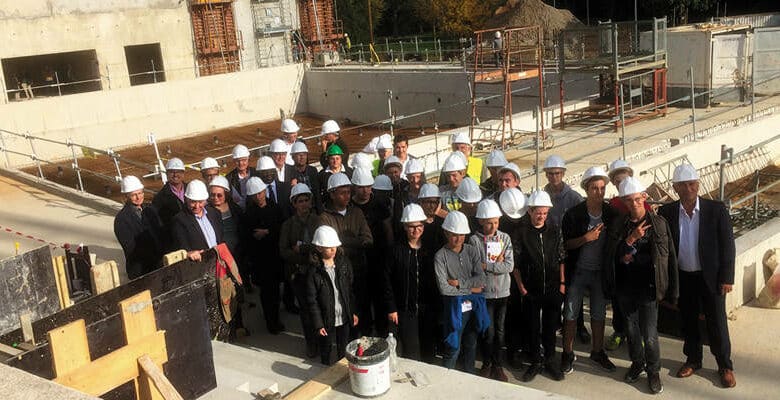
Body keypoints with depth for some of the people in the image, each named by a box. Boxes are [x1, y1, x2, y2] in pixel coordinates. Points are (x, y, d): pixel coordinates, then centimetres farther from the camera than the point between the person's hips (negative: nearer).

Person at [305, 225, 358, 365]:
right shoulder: (314, 271, -15)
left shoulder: (344, 262, -3)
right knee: (330, 356, 12)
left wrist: (353, 312, 5)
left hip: (345, 317, 3)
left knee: (345, 352, 18)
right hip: (327, 321, -3)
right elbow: (312, 300, -11)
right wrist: (318, 324, -11)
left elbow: (350, 290, 5)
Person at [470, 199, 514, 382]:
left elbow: (510, 266, -7)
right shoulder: (475, 240, -7)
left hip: (502, 292, 3)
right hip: (484, 292, -3)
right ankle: (486, 364, 22)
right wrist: (497, 264, -11)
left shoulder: (505, 238, 2)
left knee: (499, 331, 11)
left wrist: (486, 265, -12)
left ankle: (498, 365, 24)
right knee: (488, 331, 3)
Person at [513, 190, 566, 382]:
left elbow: (562, 259, 7)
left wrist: (562, 283, 2)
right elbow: (515, 263, -3)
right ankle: (536, 362, 21)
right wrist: (521, 287, -5)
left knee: (550, 327, 10)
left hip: (553, 289, 2)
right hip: (531, 290, -1)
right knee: (533, 327, 8)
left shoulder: (555, 231, 1)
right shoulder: (521, 233, -6)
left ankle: (550, 360, 25)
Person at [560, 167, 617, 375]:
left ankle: (597, 352, 31)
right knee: (570, 314, 5)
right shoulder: (573, 214, -10)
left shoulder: (611, 214, -2)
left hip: (601, 272, 3)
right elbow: (565, 244, -9)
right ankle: (568, 354, 20)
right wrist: (586, 238, -22)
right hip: (578, 271, -2)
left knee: (599, 314, 14)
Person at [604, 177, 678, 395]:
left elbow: (669, 257, -4)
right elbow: (611, 255, -7)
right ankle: (637, 364, 39)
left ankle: (653, 371, 22)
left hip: (648, 289, -3)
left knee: (650, 335, 0)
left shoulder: (658, 223, -7)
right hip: (625, 288, 3)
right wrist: (631, 239, -21)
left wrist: (671, 291, -5)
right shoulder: (617, 225, -1)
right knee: (631, 330, 18)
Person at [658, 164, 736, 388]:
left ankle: (725, 366, 24)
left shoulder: (716, 210, -10)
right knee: (688, 321, 15)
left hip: (710, 277, -2)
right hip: (682, 277, 2)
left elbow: (727, 245, -7)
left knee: (717, 323, 7)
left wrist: (727, 278, -9)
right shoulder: (666, 213, -5)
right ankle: (693, 360, 34)